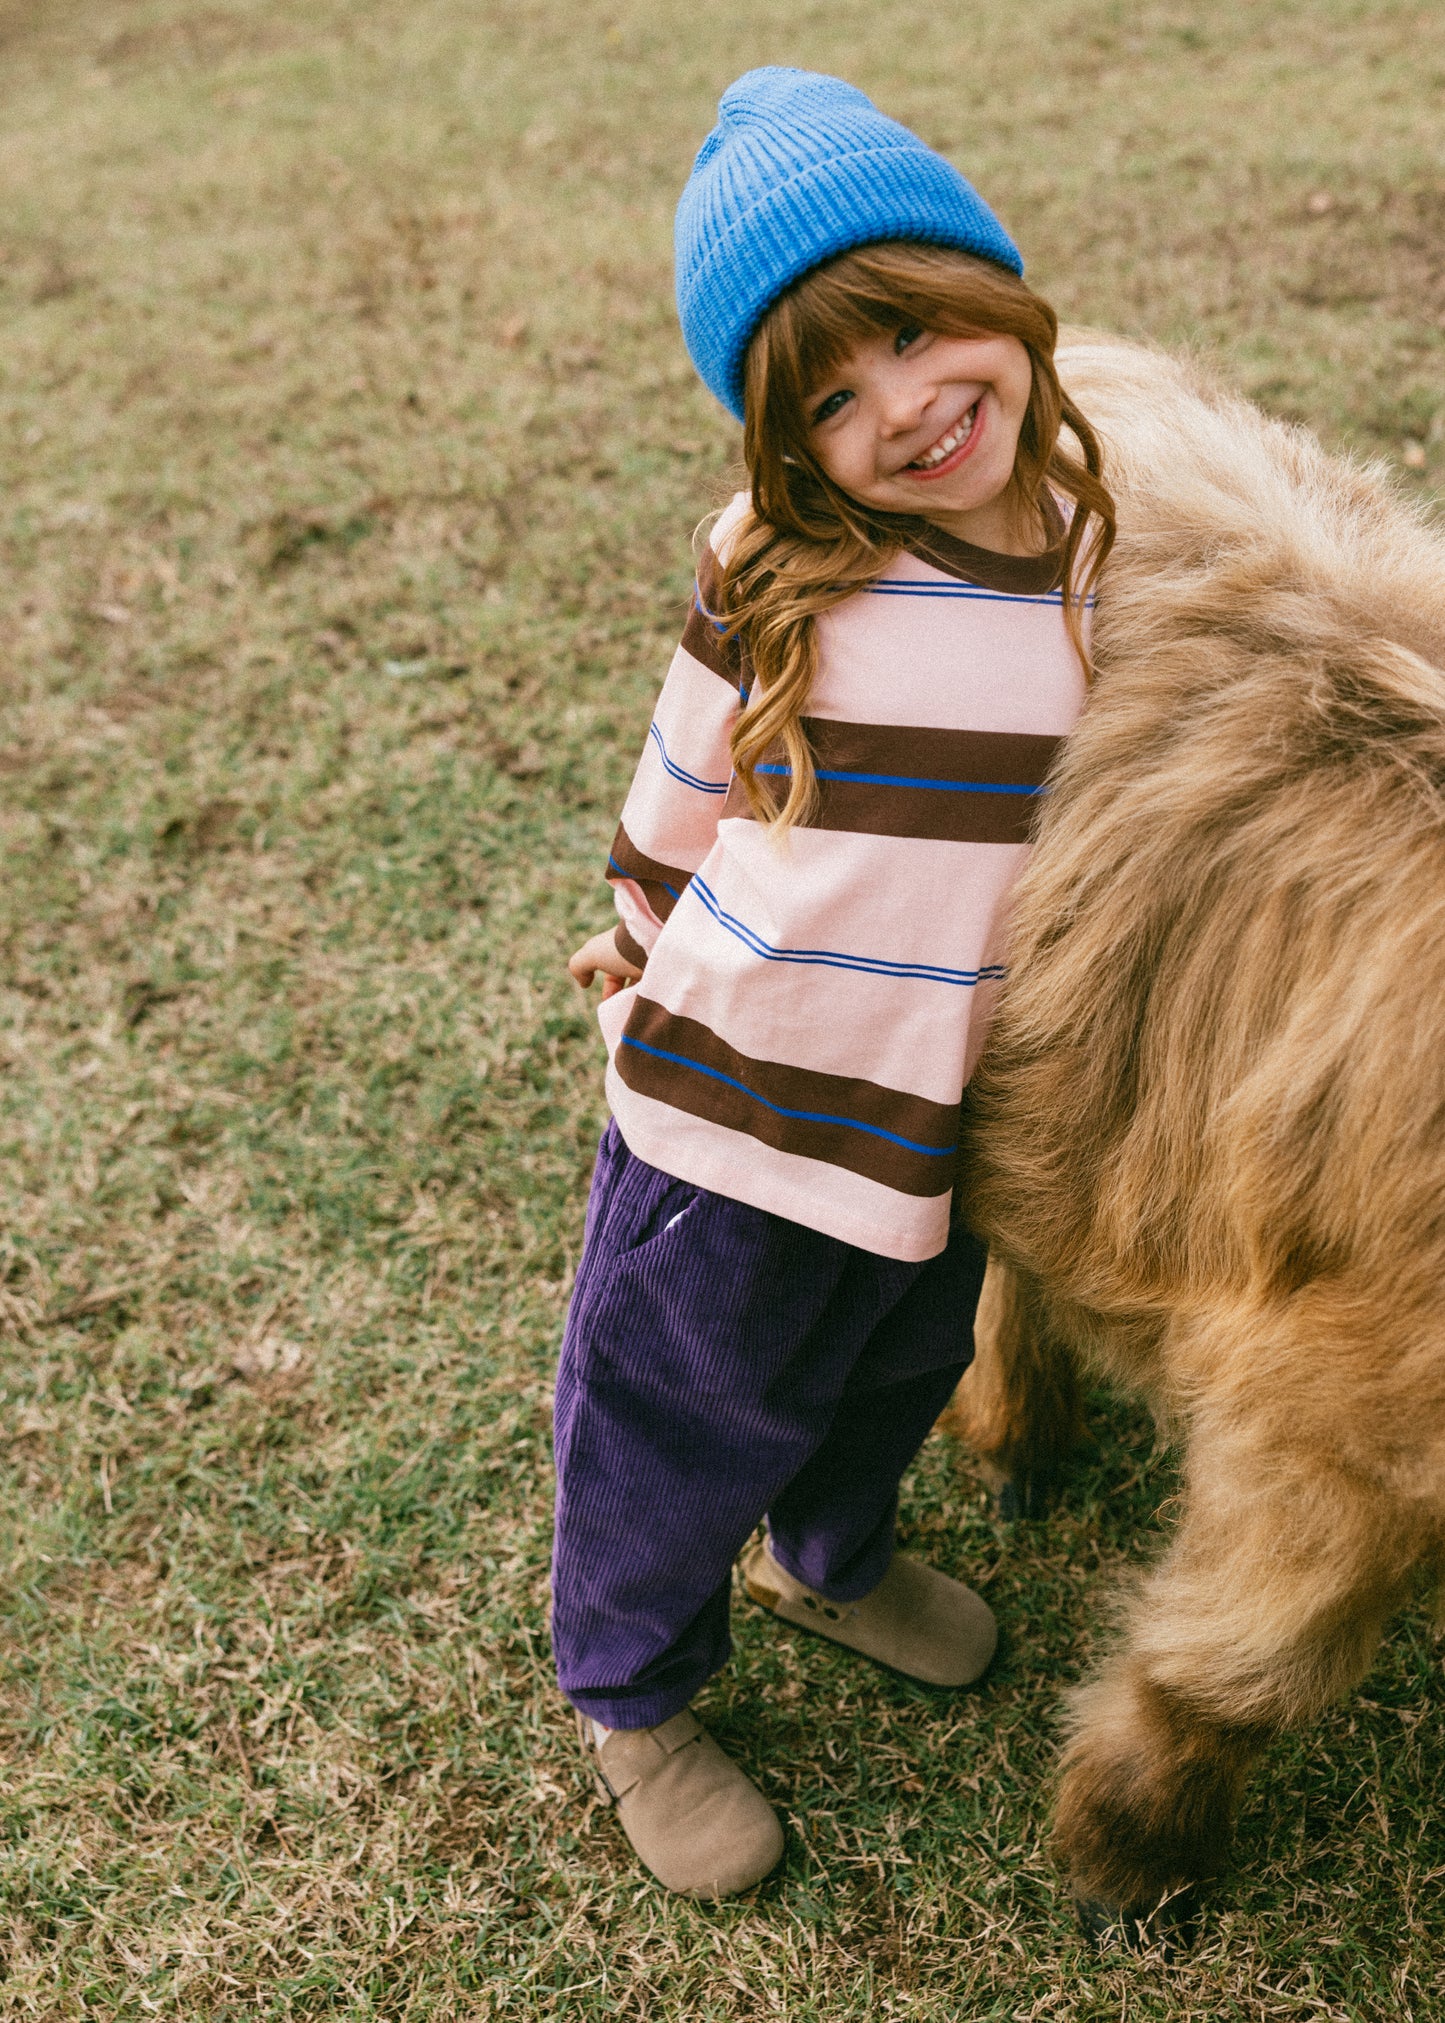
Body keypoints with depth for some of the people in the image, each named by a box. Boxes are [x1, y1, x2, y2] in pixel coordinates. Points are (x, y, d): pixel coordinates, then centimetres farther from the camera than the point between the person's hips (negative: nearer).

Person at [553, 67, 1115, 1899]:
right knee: (683, 1413, 14)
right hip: (734, 1109, -4)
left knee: (894, 1376, 28)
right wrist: (644, 977, 8)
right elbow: (681, 794, -3)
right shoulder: (779, 575, -17)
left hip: (953, 1124, 5)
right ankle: (629, 1695, 42)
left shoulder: (1103, 548, -4)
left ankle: (830, 1557, 60)